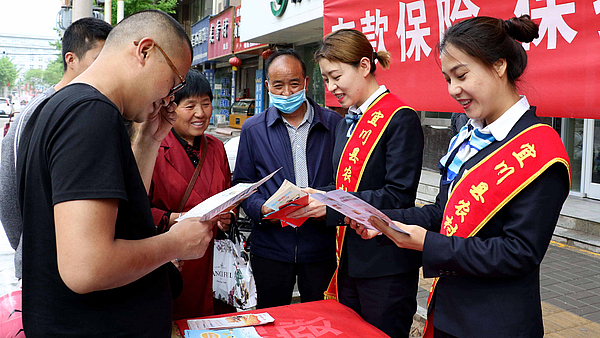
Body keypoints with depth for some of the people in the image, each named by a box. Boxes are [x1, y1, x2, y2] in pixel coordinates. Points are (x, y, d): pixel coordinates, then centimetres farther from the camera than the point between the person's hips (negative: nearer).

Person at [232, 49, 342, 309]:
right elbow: (242, 183, 6)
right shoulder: (253, 129, 4)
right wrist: (262, 209, -13)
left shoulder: (334, 124, 2)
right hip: (270, 247, 1)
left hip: (321, 247, 0)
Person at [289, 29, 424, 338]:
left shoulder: (400, 119, -14)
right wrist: (313, 198, -4)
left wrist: (331, 205, -23)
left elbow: (399, 196, -19)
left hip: (385, 267, -8)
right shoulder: (347, 124, 12)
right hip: (348, 260, 8)